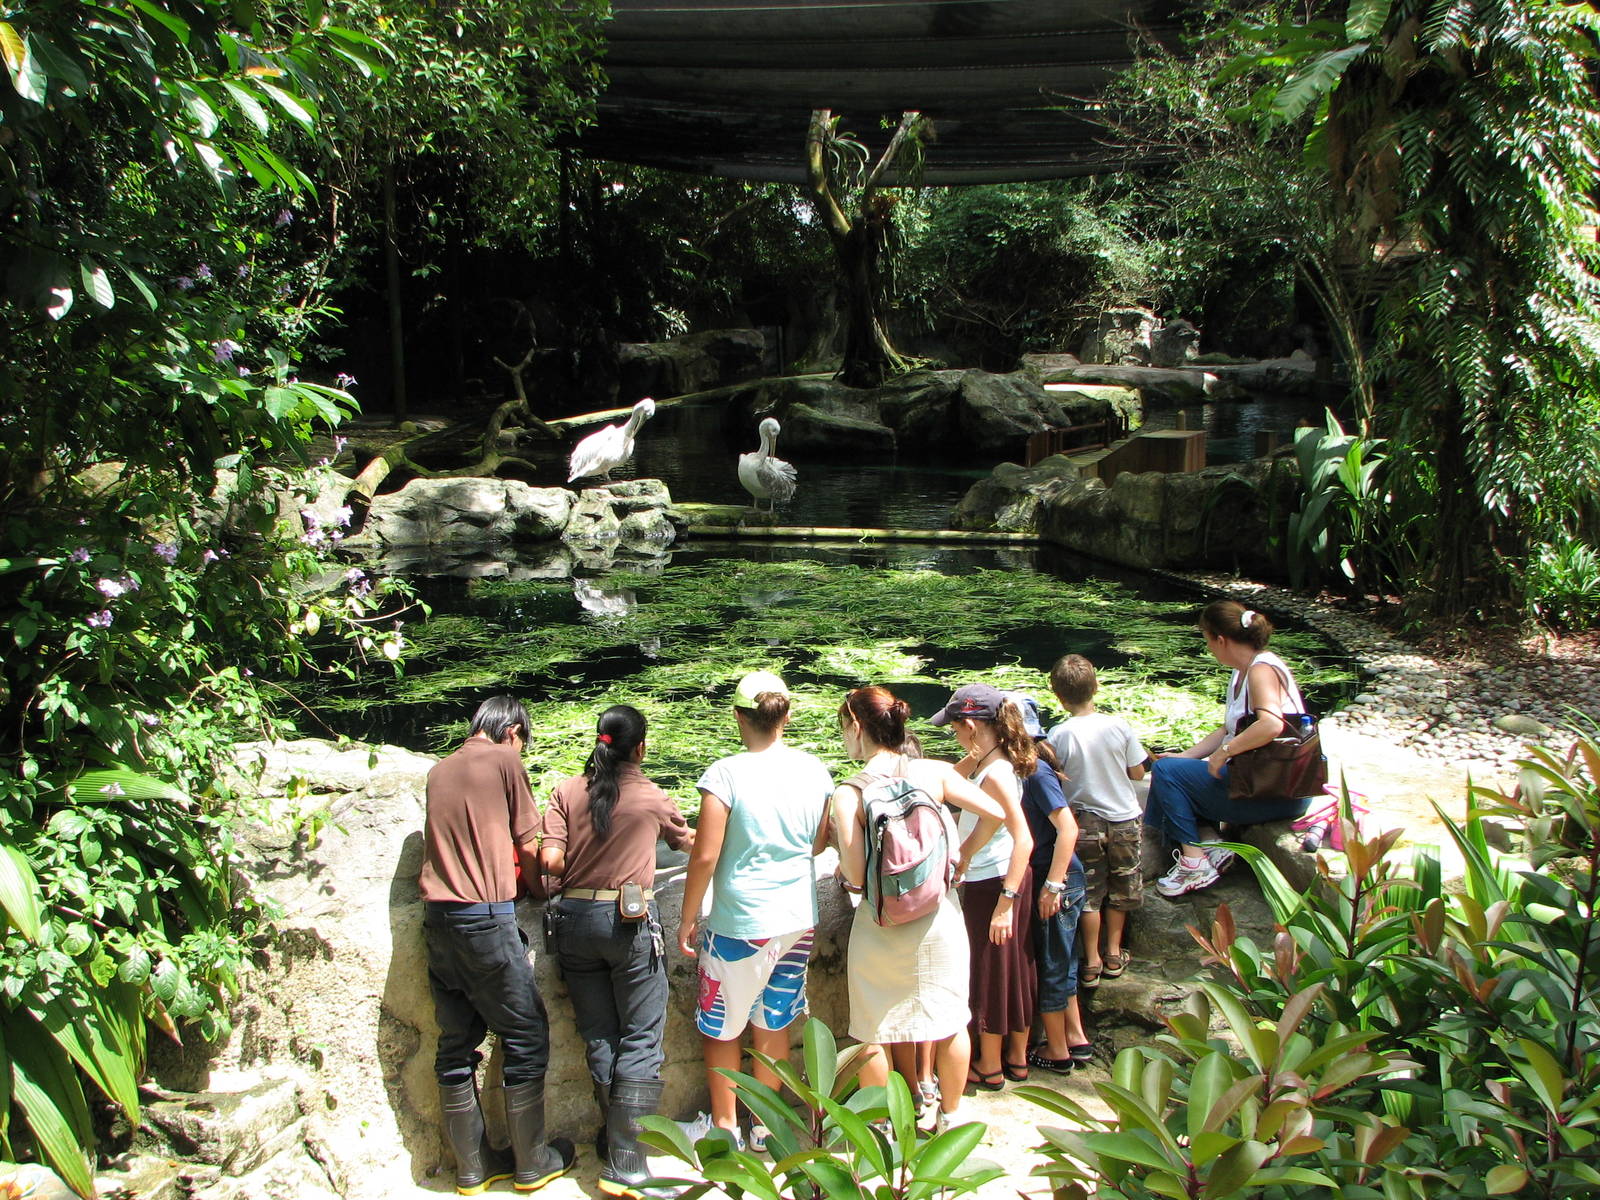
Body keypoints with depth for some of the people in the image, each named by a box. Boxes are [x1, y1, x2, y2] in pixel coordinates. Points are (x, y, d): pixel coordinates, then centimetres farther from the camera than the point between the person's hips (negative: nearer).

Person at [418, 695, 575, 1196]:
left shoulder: (439, 770, 14)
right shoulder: (505, 760, -4)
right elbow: (528, 847, 2)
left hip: (437, 918, 7)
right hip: (485, 918, -7)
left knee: (456, 1043, 12)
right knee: (526, 1037, 5)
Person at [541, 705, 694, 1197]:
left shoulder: (567, 792, 2)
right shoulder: (653, 797, 1)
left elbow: (550, 860, -6)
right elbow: (688, 841, 19)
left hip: (575, 918, 3)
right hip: (630, 920, -3)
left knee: (599, 1039, 14)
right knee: (640, 1041, 2)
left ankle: (612, 1142, 25)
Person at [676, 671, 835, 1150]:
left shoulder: (726, 773, -17)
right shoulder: (814, 770, -2)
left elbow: (705, 856, -16)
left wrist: (687, 920, -4)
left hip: (740, 924, -5)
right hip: (799, 919, 5)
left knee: (720, 1029, 15)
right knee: (774, 1024, 19)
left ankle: (725, 1125, 27)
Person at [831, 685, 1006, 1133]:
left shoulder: (848, 793, -15)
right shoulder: (934, 772, -7)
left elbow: (855, 875, -18)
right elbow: (994, 813, -8)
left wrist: (841, 864, 4)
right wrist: (963, 857, 7)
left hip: (881, 922, -3)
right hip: (939, 914, 3)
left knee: (873, 1032, 16)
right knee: (950, 1020, 20)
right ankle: (951, 1116, 34)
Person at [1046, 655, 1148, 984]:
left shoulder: (1058, 735, -17)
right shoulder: (1118, 726, -13)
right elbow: (1137, 773, -4)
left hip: (1083, 824, -1)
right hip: (1124, 819, 2)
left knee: (1089, 893, 11)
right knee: (1120, 889, 18)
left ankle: (1092, 961, 17)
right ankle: (1114, 953, 29)